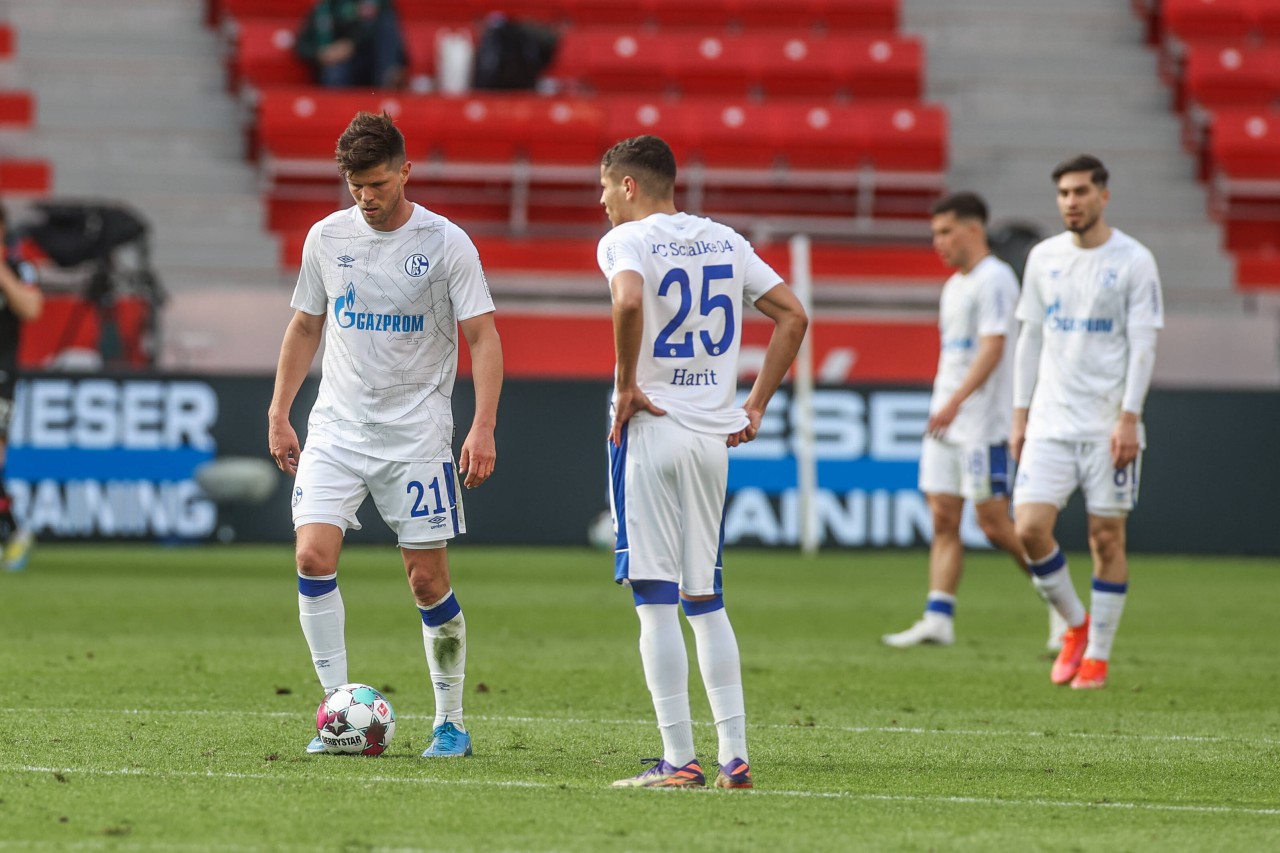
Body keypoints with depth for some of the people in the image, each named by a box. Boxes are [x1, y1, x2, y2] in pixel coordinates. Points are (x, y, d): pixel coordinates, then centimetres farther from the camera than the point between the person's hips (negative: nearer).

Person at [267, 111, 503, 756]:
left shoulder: (446, 243, -6)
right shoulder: (327, 238, 5)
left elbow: (482, 336, -7)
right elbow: (305, 327, 16)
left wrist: (483, 426, -17)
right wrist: (279, 413, 12)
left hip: (416, 431, -3)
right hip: (338, 426, 3)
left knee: (428, 581, 0)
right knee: (313, 556, -15)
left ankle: (451, 720, 15)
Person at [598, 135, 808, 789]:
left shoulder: (626, 239, -5)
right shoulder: (724, 241, 13)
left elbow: (629, 300, -27)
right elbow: (793, 315, 13)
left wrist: (627, 386, -15)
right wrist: (755, 408, 14)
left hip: (651, 427, -6)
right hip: (714, 436, 6)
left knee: (656, 598, -4)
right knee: (706, 599, 13)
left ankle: (678, 760, -6)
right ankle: (734, 757, 8)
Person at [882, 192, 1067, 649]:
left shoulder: (994, 280, -11)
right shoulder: (954, 286, 18)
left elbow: (992, 348, -20)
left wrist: (955, 403, -28)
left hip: (983, 424, -9)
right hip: (944, 423, 9)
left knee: (994, 523, -6)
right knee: (943, 520, 1)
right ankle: (938, 619, -4)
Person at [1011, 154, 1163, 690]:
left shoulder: (1134, 262, -4)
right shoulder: (1044, 258, 9)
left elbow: (1143, 345, -7)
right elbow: (1030, 339, 14)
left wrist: (1128, 419, -16)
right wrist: (1020, 415, 9)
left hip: (1109, 422, -4)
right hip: (1050, 420, 4)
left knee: (1106, 536, 0)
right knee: (1030, 526, -8)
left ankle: (1097, 657, 9)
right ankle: (1076, 624, 14)